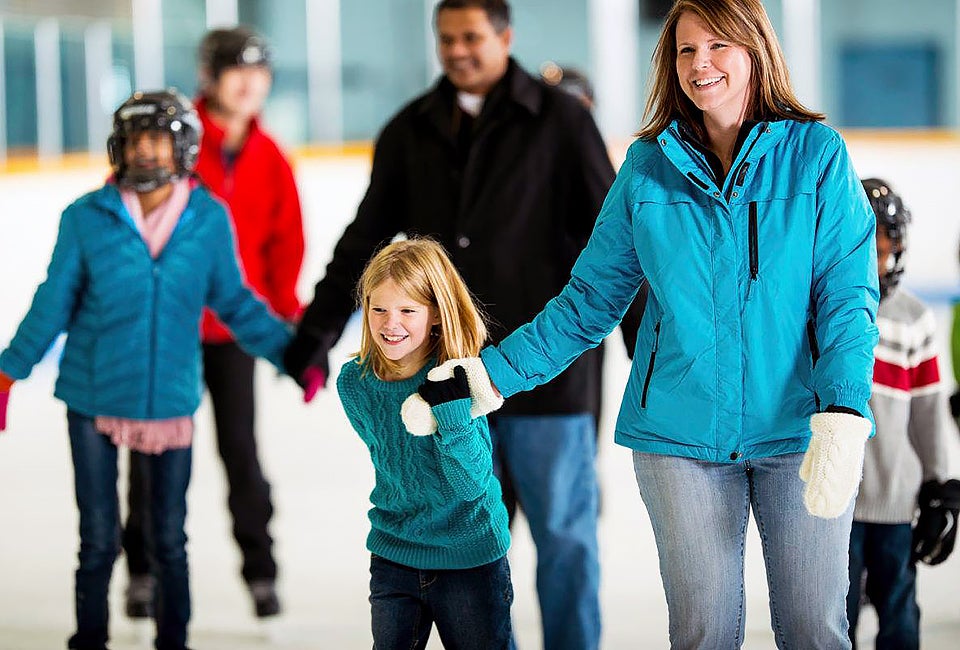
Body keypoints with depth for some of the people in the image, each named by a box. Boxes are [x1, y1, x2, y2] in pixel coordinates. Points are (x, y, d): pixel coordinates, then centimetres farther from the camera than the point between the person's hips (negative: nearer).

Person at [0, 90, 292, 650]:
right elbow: (54, 305, 0)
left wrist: (291, 351, 2)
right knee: (99, 539, 7)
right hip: (94, 398, -1)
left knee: (170, 539, 10)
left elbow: (234, 302, 5)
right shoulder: (87, 219, -7)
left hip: (172, 402, 1)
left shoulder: (210, 219, -4)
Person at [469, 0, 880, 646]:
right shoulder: (648, 166, 6)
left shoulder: (817, 153, 0)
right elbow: (589, 299, 11)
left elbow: (847, 293, -5)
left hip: (800, 427, -1)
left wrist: (843, 416, -19)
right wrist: (495, 372, 1)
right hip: (681, 434, 2)